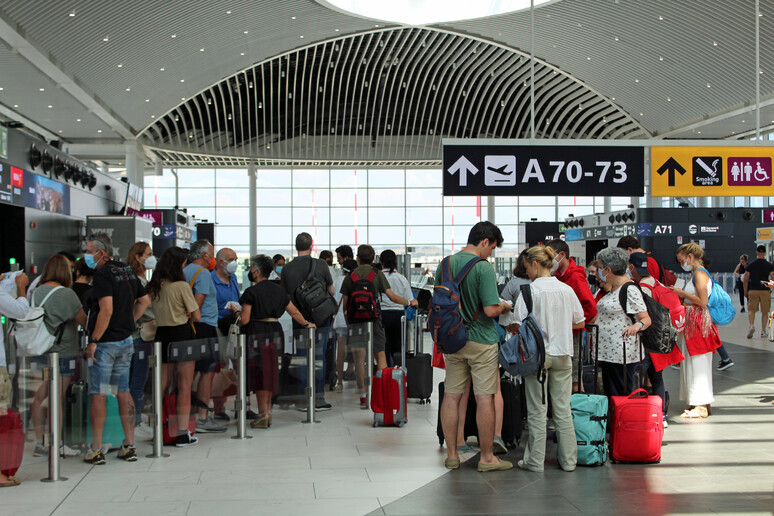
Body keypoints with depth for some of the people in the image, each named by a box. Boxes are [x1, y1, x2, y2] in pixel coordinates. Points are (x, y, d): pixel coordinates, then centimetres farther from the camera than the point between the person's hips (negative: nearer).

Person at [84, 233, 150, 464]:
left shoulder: (103, 274, -15)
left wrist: (93, 341, -19)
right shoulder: (127, 271, 11)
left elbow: (106, 309, -23)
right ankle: (129, 446, 14)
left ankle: (96, 450, 2)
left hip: (105, 342, -8)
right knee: (123, 391, 12)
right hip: (126, 340, 8)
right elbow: (145, 300, 19)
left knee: (98, 395, -1)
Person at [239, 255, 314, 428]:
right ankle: (268, 412, 19)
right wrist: (306, 324, 28)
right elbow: (294, 312, 13)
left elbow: (245, 319, -13)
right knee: (270, 373, 14)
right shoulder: (278, 290, 8)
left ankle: (263, 415, 0)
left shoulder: (251, 292, -11)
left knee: (259, 373, -1)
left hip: (257, 334, -6)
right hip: (274, 332, 6)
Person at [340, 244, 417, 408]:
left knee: (359, 358, -2)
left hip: (355, 319, 0)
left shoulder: (350, 276, 6)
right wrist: (410, 302, 12)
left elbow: (344, 304, 4)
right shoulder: (377, 274, 2)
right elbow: (392, 297, -2)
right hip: (374, 318, 0)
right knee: (380, 355, 10)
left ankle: (363, 396, -7)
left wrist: (347, 321, 16)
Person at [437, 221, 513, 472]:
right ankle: (487, 457, 8)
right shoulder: (483, 268, -16)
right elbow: (490, 310, -20)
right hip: (481, 341, -6)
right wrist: (504, 307, 0)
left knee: (452, 397, 10)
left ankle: (452, 455, 16)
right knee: (484, 399, 1)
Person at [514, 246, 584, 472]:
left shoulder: (531, 291, -11)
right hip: (562, 354, 4)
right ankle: (568, 459, 13)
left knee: (537, 410, 3)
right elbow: (580, 322, 11)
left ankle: (535, 460, 7)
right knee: (563, 410, 10)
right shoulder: (567, 290, 4)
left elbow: (520, 324, -15)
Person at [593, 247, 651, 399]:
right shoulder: (613, 289, 16)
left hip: (623, 355, -10)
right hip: (608, 353, 10)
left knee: (621, 397, -8)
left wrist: (637, 325, -37)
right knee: (609, 395, 12)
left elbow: (646, 319, -18)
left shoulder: (630, 290, -14)